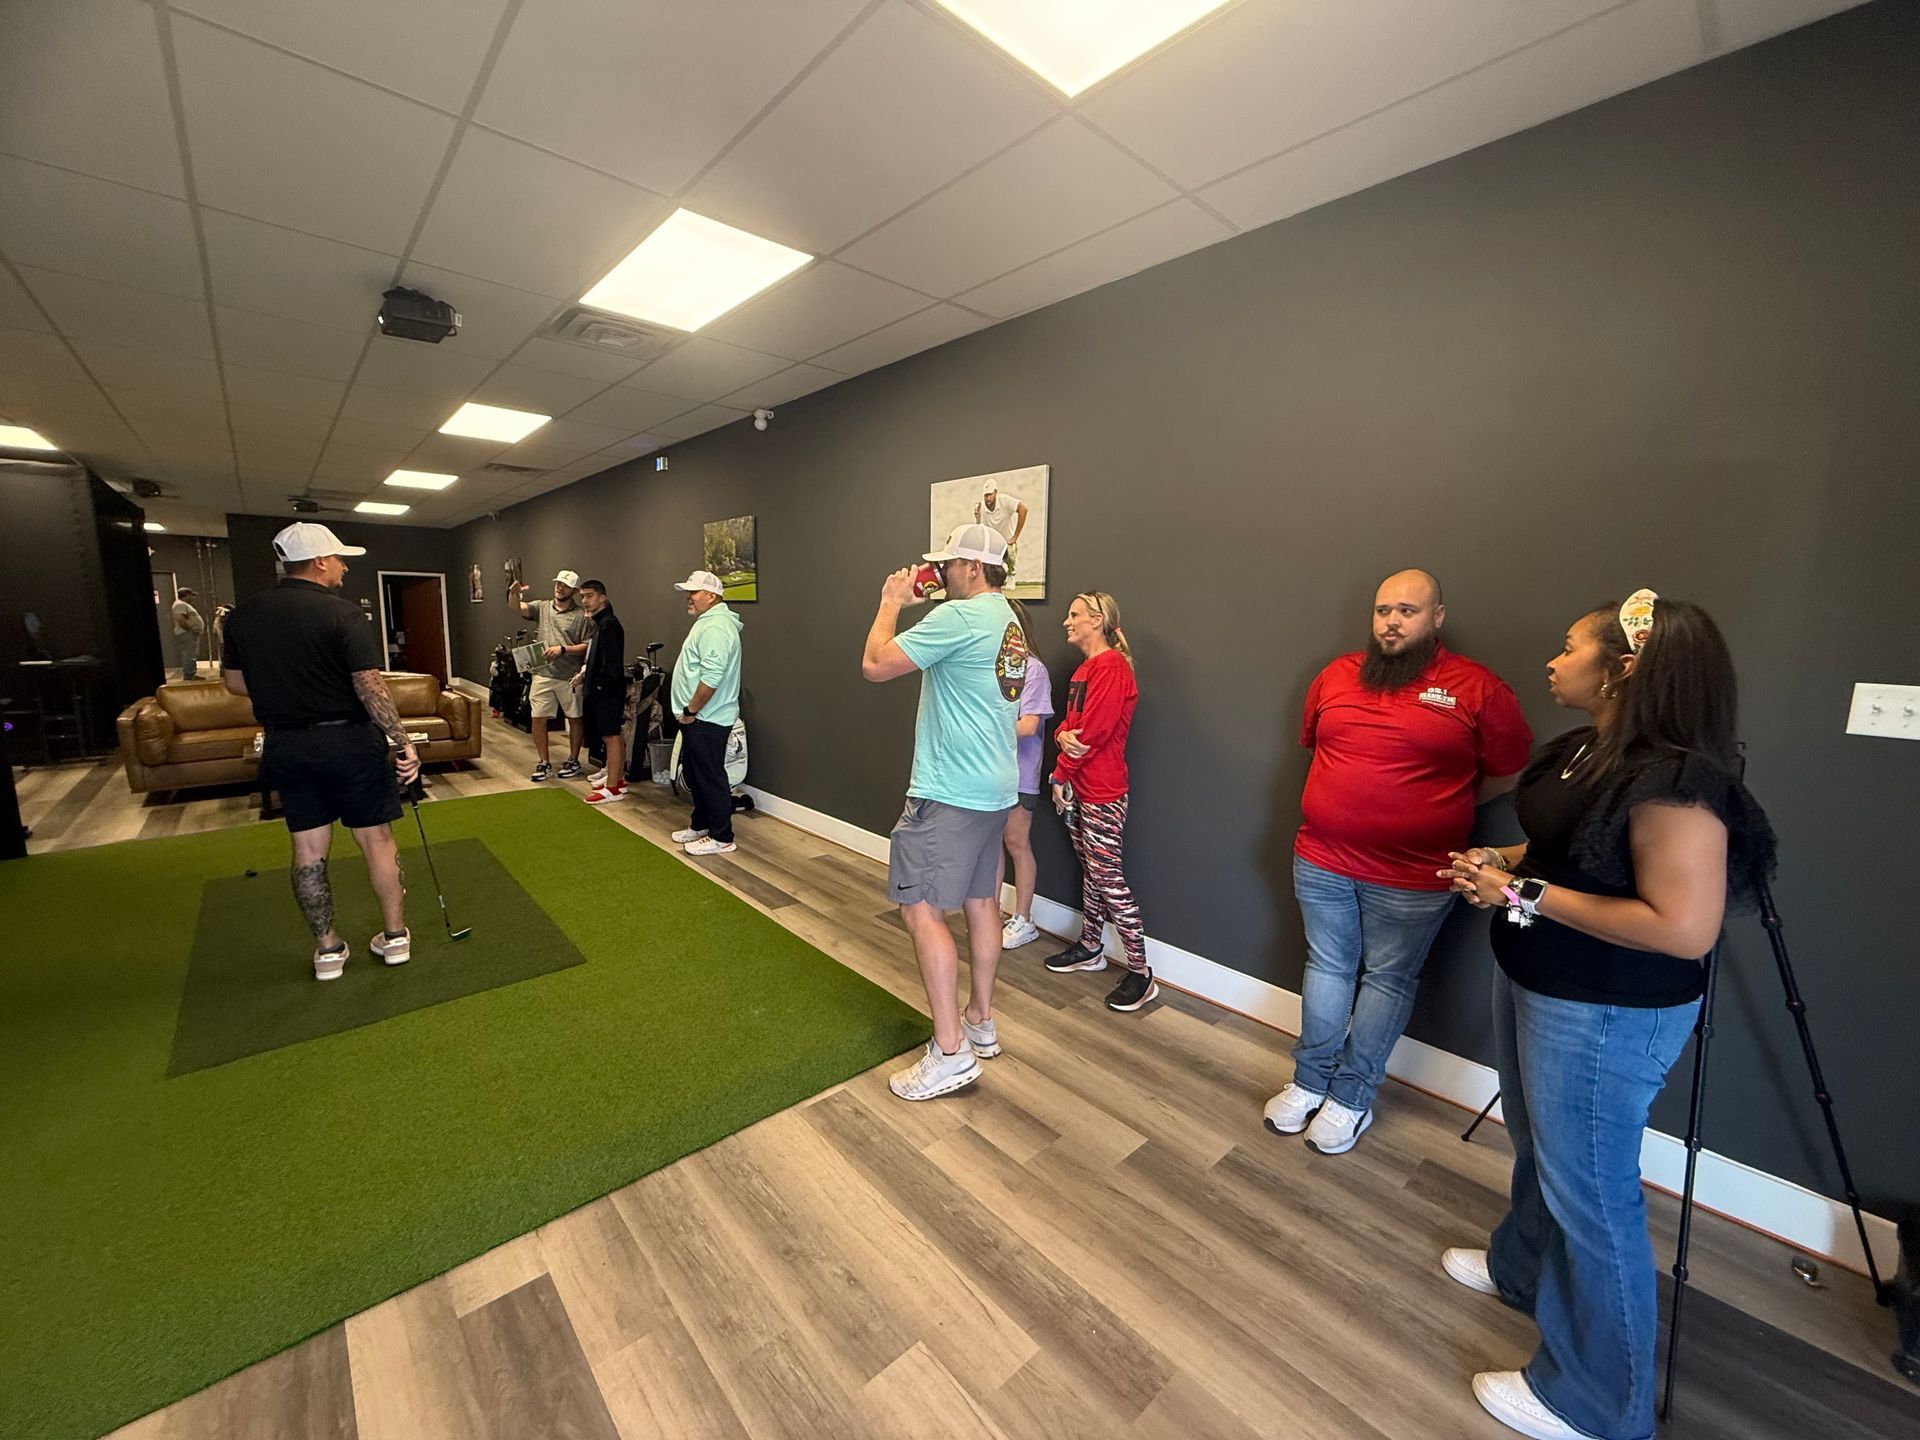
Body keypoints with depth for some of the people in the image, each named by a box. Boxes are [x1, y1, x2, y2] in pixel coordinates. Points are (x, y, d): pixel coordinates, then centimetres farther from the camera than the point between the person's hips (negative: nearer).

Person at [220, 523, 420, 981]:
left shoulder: (243, 614, 4)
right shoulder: (342, 612, -14)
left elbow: (234, 680, 13)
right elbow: (370, 685, -21)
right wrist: (402, 742, -19)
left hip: (285, 746, 5)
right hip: (349, 741, -5)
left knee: (309, 847, 11)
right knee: (376, 838, 6)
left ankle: (327, 948, 20)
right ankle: (395, 934, 15)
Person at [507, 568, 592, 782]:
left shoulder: (582, 616, -3)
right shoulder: (541, 607, 9)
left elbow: (588, 646, -7)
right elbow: (516, 607, -6)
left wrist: (563, 649, -18)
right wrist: (513, 593, -27)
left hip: (570, 677, -3)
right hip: (542, 674, 3)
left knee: (574, 719, 8)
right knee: (538, 718, 4)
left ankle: (573, 761, 23)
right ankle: (545, 763, 17)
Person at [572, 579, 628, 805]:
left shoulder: (609, 624, -16)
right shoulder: (599, 623, 16)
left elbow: (612, 663, -21)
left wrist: (595, 683, -13)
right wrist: (585, 672, 9)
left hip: (608, 690, -10)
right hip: (604, 690, 10)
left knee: (610, 736, -5)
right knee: (615, 735, 15)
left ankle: (612, 788, 0)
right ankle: (619, 780, 25)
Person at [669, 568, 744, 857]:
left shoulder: (715, 627, -19)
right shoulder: (708, 622, 17)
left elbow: (711, 677, -28)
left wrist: (690, 711, -19)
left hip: (706, 720, -11)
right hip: (697, 717, 11)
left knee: (711, 778, -2)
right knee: (695, 774, 20)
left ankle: (721, 838, 8)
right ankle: (700, 825, 33)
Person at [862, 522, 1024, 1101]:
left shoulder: (960, 617, -16)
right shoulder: (1007, 621, 14)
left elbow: (875, 665, -16)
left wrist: (891, 604, -1)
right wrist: (910, 606, 17)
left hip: (950, 792, -10)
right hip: (993, 790, 10)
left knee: (920, 909, -4)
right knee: (980, 902, 16)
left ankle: (950, 1052, 3)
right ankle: (981, 1022, 30)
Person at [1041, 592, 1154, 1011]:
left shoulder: (1111, 666, -15)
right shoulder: (1084, 669, 15)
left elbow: (1095, 730, -20)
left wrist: (1061, 773, -12)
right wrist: (1063, 737, -10)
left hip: (1102, 791, -9)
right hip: (1077, 787, 9)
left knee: (1108, 876, -6)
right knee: (1090, 870, 18)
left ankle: (1140, 972, 5)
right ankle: (1090, 948, 32)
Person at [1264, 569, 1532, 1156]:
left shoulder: (1478, 689, -7)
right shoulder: (1336, 675, 3)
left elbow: (1508, 774, 0)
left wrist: (1438, 806, 0)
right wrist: (1355, 795, 9)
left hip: (1412, 876, -3)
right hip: (1321, 860, 4)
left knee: (1388, 980, 12)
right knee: (1326, 968, 16)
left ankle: (1352, 1097, 29)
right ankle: (1310, 1081, 32)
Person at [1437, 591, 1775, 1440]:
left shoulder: (1674, 779, -25)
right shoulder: (1584, 752, 3)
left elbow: (1684, 928, -27)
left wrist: (1525, 897, -25)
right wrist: (1501, 861, -1)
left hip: (1605, 1018, -9)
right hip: (1534, 985, 9)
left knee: (1590, 1190, 7)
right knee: (1539, 1150, 27)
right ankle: (1522, 1269, 51)